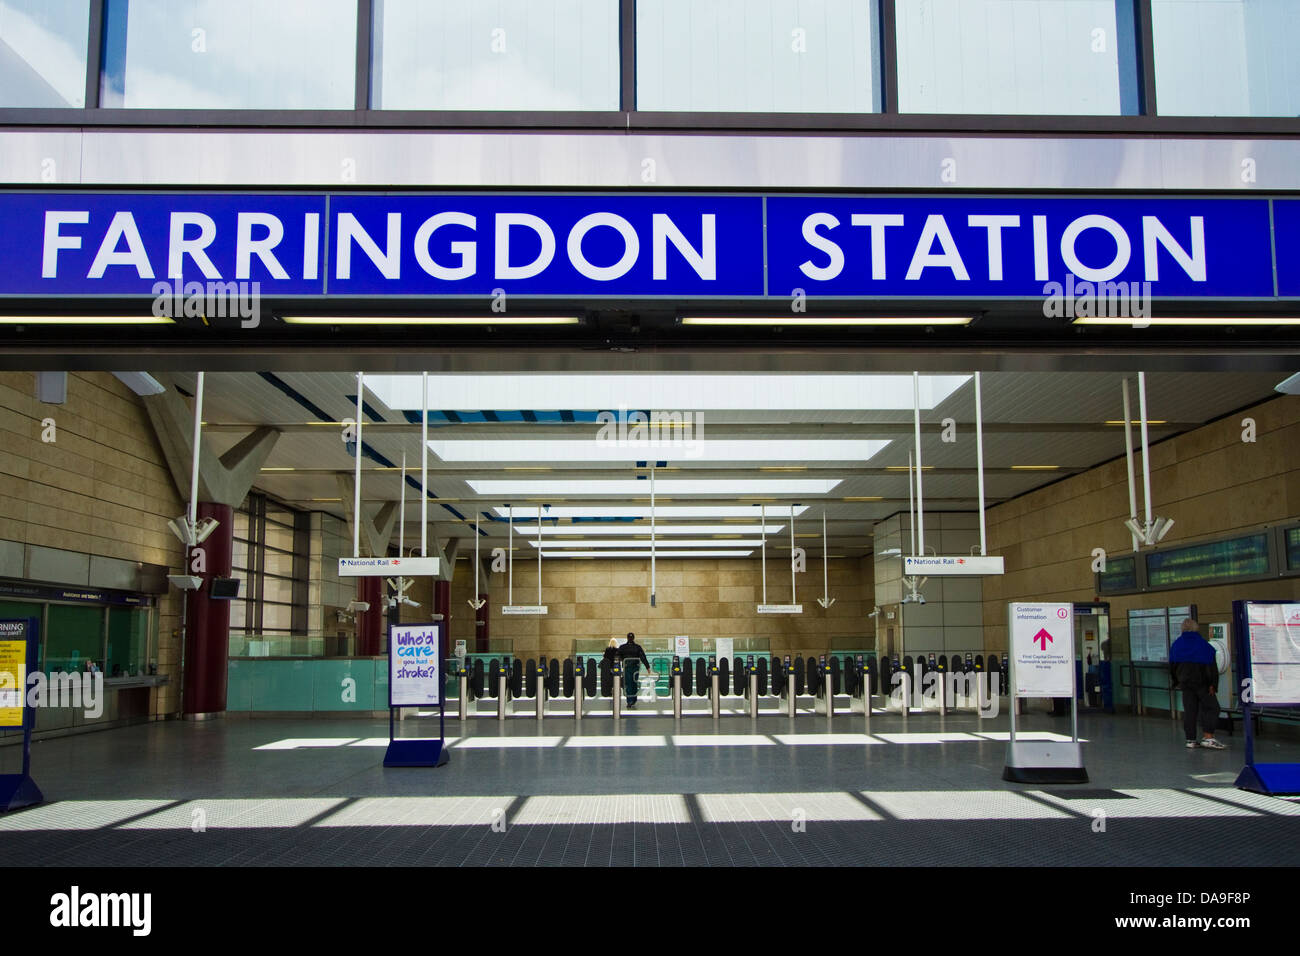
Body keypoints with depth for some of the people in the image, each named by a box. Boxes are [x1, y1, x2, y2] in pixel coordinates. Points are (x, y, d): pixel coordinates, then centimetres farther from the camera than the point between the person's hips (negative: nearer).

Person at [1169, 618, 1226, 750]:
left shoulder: (1176, 645, 6)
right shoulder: (1204, 645, -8)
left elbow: (1172, 666, 12)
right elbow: (1211, 666, -12)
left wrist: (1176, 682, 22)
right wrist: (1212, 684, -11)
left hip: (1185, 683, 4)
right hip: (1202, 682, -4)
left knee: (1189, 710, 7)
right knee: (1211, 708, 2)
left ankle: (1190, 740, 5)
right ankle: (1207, 737, -11)